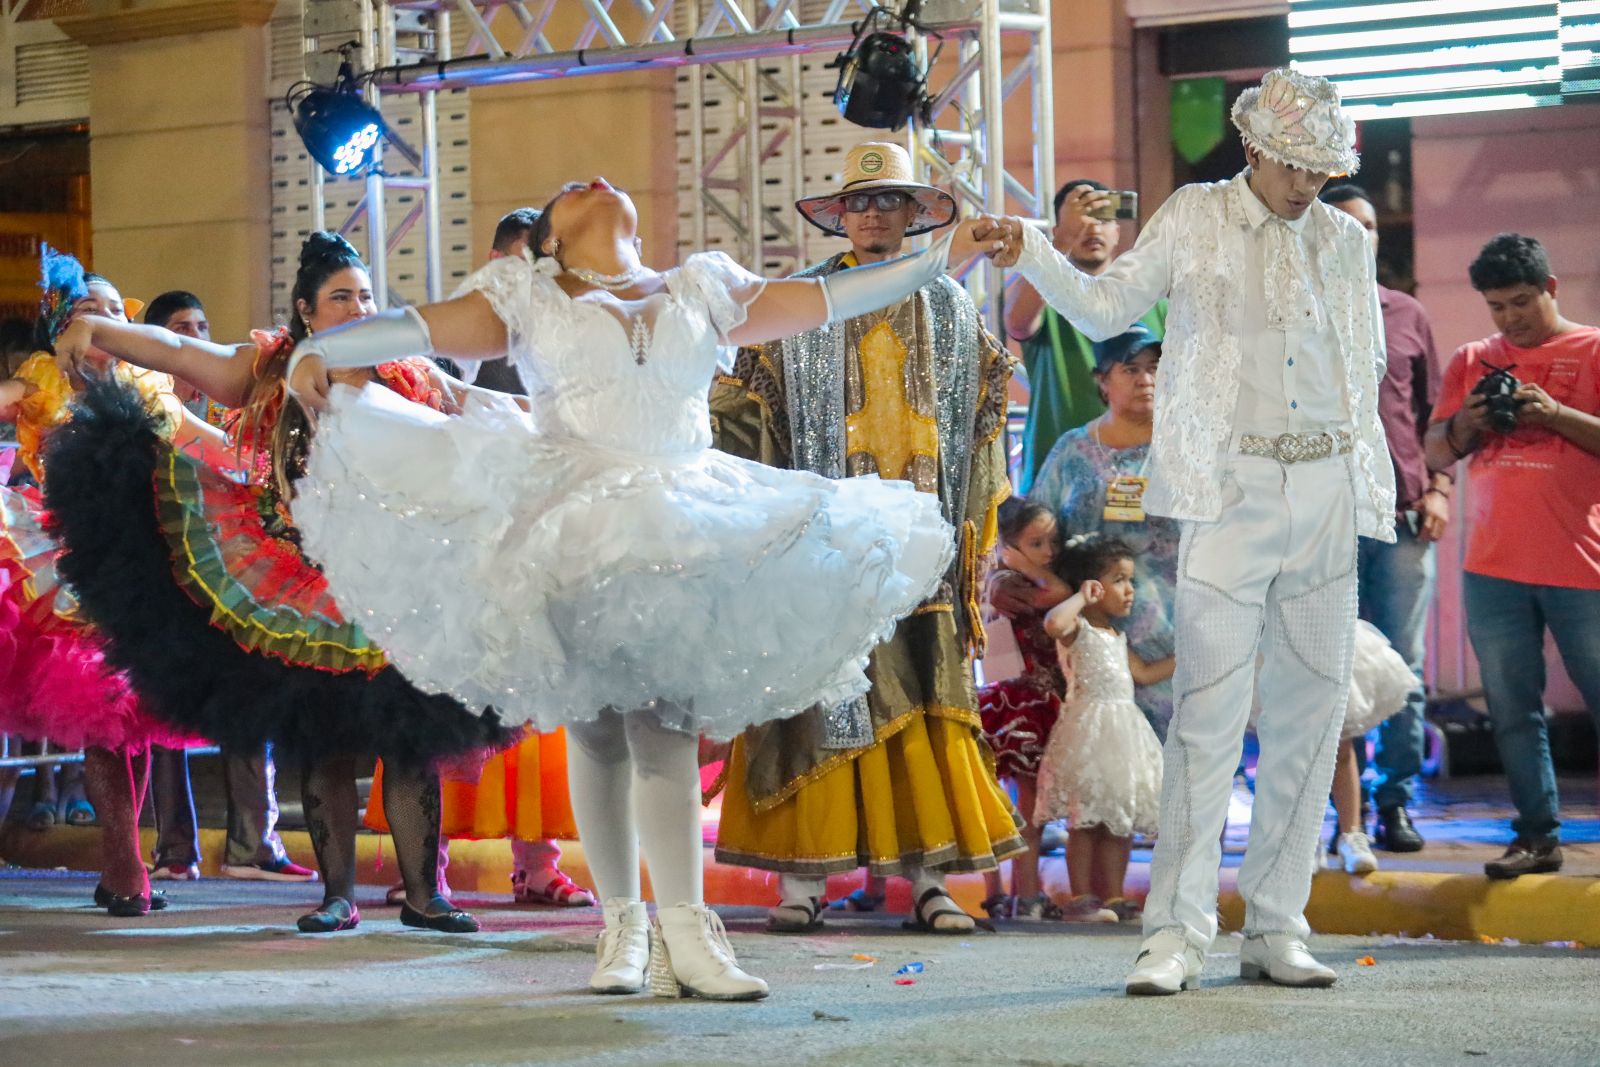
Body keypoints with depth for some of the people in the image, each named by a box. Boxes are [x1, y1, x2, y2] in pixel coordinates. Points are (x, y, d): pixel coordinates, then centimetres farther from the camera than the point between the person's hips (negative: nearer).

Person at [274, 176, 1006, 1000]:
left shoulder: (699, 292, 20)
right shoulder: (529, 298, 15)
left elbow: (823, 298, 19)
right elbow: (425, 328, 5)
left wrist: (942, 257, 15)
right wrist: (317, 351, -8)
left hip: (683, 528, 1)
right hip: (572, 528, 0)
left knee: (663, 722, -12)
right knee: (595, 726, -3)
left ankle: (682, 927, -16)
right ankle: (622, 924, 3)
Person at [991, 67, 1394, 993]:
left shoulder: (1345, 241, 15)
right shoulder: (1195, 219, 7)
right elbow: (1107, 308, 10)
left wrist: (1377, 491, 15)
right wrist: (1030, 254, -4)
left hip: (1326, 492, 4)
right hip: (1231, 489, -4)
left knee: (1311, 707, 3)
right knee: (1209, 707, -11)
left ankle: (1277, 928, 10)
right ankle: (1178, 933, -9)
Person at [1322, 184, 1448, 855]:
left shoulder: (1408, 316, 14)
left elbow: (1432, 413, 17)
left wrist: (1439, 487, 4)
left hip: (1405, 519, 2)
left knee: (1403, 669, 0)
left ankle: (1395, 801, 7)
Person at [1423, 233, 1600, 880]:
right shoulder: (1472, 362, 15)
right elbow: (1436, 455, 15)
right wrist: (1464, 425, -6)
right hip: (1493, 567, 4)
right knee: (1512, 711, 4)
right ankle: (1537, 836, 10)